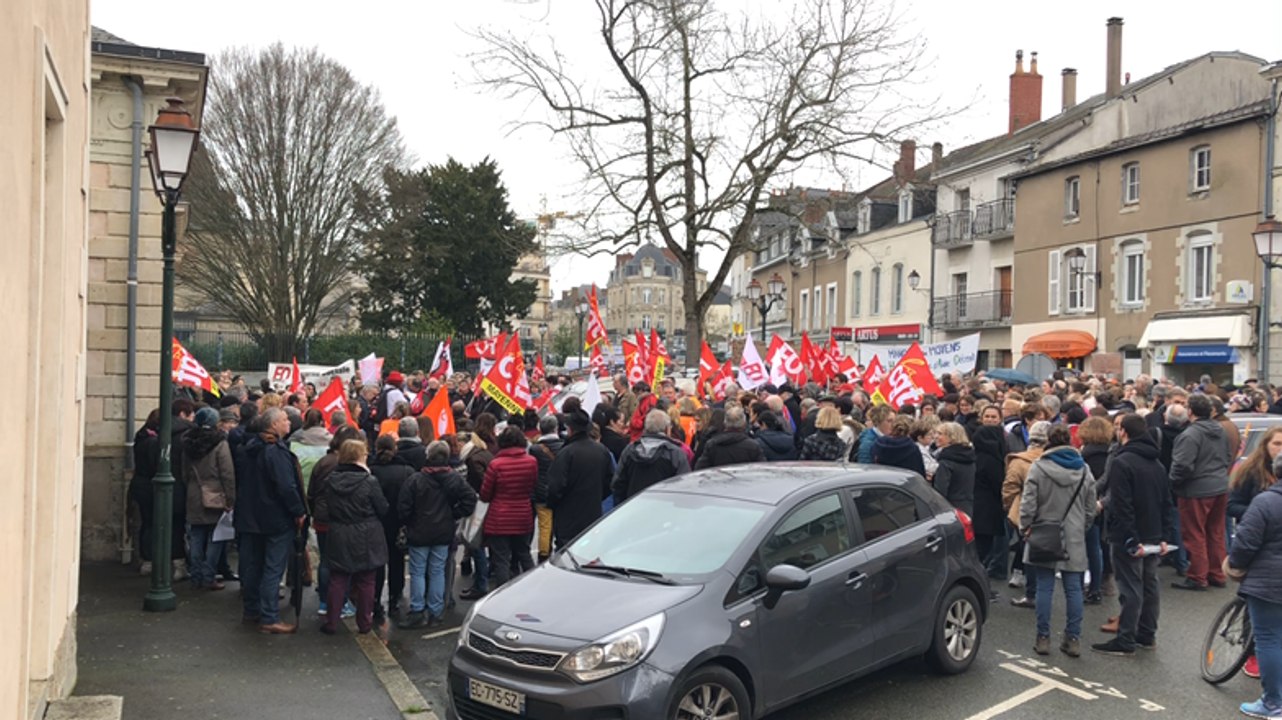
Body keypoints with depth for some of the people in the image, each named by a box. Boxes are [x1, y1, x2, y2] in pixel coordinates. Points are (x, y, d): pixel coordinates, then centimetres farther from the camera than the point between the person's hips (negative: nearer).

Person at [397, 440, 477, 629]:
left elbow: (403, 507, -12)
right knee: (438, 571, 11)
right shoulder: (455, 479, -4)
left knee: (417, 572, 6)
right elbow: (470, 498, -8)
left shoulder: (415, 479, -14)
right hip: (443, 534, 3)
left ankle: (417, 613, 6)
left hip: (419, 533, -3)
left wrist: (408, 524, 6)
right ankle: (435, 612, 15)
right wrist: (454, 516, 2)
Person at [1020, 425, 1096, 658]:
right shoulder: (1084, 469, 4)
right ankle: (1073, 639, 9)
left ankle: (1043, 638, 6)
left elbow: (1028, 504, -9)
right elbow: (1091, 509, 9)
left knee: (1045, 587, 2)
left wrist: (1026, 528, 4)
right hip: (1074, 538, 3)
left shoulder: (1038, 468, -9)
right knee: (1073, 588, 6)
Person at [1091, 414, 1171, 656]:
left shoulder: (1121, 463, -16)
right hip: (1152, 536, 8)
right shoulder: (1157, 465, 12)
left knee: (1130, 588, -5)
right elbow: (1165, 503, 13)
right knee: (1149, 585, 15)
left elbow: (1122, 506, -22)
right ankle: (1147, 635, 24)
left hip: (1129, 538, -8)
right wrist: (1162, 536, 13)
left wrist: (1130, 540, -20)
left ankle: (1125, 641, 0)